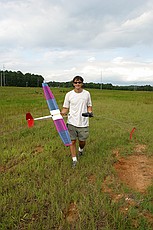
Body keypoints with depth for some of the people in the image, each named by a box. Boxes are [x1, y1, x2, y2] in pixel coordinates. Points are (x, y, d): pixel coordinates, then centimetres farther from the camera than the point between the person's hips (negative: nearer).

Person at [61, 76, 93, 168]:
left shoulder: (87, 93, 3)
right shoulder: (69, 94, 0)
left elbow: (89, 106, 12)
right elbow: (65, 108, 3)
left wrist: (90, 112, -8)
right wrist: (60, 113, -16)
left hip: (83, 123, 1)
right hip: (72, 122, -1)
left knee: (82, 141, 11)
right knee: (72, 141, 3)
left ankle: (81, 150, 46)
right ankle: (74, 159, 19)